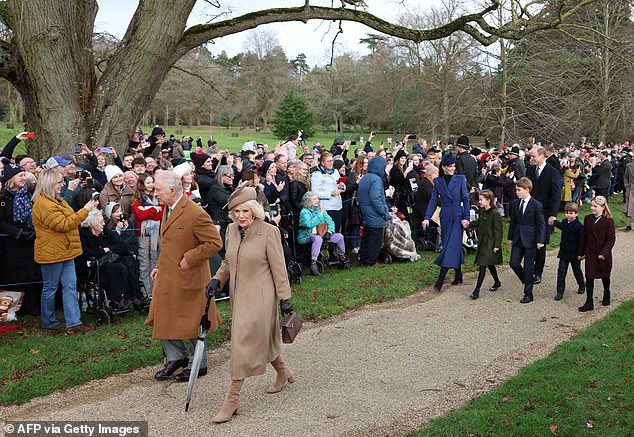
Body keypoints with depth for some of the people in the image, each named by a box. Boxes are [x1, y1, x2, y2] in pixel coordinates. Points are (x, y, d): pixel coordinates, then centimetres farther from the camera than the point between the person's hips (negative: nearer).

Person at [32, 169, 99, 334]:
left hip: (65, 252, 10)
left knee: (70, 286, 4)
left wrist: (88, 208, 10)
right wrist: (85, 211, -21)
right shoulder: (43, 204, -18)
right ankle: (48, 322, 21)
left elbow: (69, 219, 24)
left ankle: (73, 323, 5)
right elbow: (63, 224, -23)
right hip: (51, 252, -9)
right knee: (50, 288, 5)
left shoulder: (57, 200, 16)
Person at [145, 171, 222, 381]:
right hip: (167, 277, 8)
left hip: (188, 278, -8)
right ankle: (176, 357, 32)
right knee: (162, 318, 13)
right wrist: (160, 266, 12)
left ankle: (198, 365, 24)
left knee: (192, 322, 6)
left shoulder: (195, 214, -21)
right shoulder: (167, 209, 8)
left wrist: (188, 259, -20)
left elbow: (215, 243, -20)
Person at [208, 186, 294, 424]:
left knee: (244, 342, -8)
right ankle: (283, 372, 45)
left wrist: (285, 298, -9)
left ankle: (232, 399, 0)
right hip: (238, 295, 7)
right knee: (260, 339, 20)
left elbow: (278, 268, -10)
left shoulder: (269, 232, -14)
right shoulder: (231, 230, 4)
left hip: (260, 297, -7)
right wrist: (217, 280, 1)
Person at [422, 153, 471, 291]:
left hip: (457, 216, -3)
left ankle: (440, 281, -14)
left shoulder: (460, 179, -1)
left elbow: (465, 199, -1)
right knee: (452, 245, 8)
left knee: (451, 245, -10)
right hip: (445, 217, 3)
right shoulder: (438, 181, 6)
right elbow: (433, 200, 5)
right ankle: (458, 275, 23)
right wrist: (427, 218, -5)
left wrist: (466, 217, -8)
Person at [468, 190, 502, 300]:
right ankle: (497, 282, 41)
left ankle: (477, 290, -9)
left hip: (490, 244, -8)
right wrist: (468, 224, 7)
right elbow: (478, 222, 23)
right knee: (489, 264, 21)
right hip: (482, 242, 8)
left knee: (483, 266, -10)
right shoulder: (482, 211, 7)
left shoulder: (495, 213, -18)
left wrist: (497, 245, -16)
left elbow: (498, 230, -16)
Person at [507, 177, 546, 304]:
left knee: (528, 267, 1)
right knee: (513, 263, 0)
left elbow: (541, 224, -8)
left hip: (530, 239, -5)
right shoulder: (515, 203, 6)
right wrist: (510, 237, 14)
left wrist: (540, 241, -13)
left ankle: (528, 293, 11)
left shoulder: (536, 205, -10)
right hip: (517, 239, 5)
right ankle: (527, 281, 27)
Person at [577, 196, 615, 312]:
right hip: (590, 253, 3)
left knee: (605, 276, 16)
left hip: (604, 255, -3)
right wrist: (581, 253, 9)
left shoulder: (608, 221, -13)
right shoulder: (588, 219, 0)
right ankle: (589, 303, 1)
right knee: (589, 277, -2)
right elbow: (584, 237, 7)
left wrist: (604, 253, -21)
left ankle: (606, 296, 41)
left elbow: (611, 239, -13)